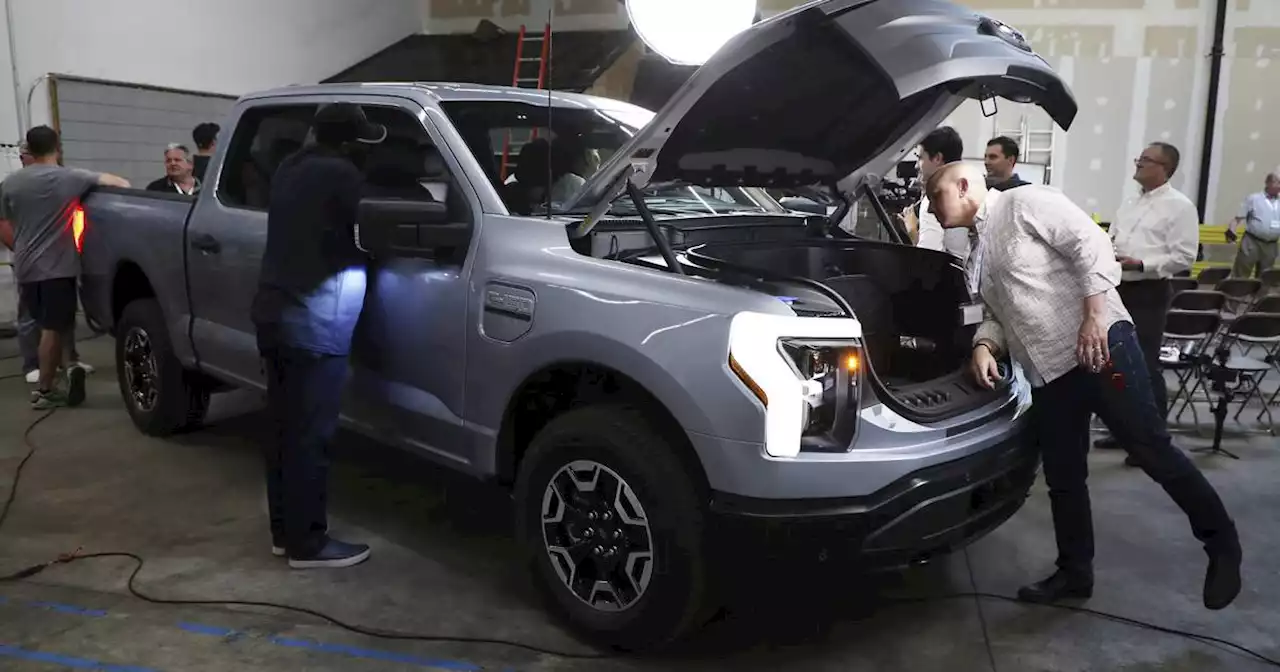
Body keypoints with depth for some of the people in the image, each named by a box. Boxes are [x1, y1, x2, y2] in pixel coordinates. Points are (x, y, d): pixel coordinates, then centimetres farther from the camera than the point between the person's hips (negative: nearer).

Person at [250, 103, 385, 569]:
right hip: (312, 319, -9)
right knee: (310, 434, -2)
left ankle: (284, 531, 25)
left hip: (274, 309, 9)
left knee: (287, 428, 15)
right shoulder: (340, 176, -12)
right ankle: (307, 543, 6)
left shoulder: (289, 170, 15)